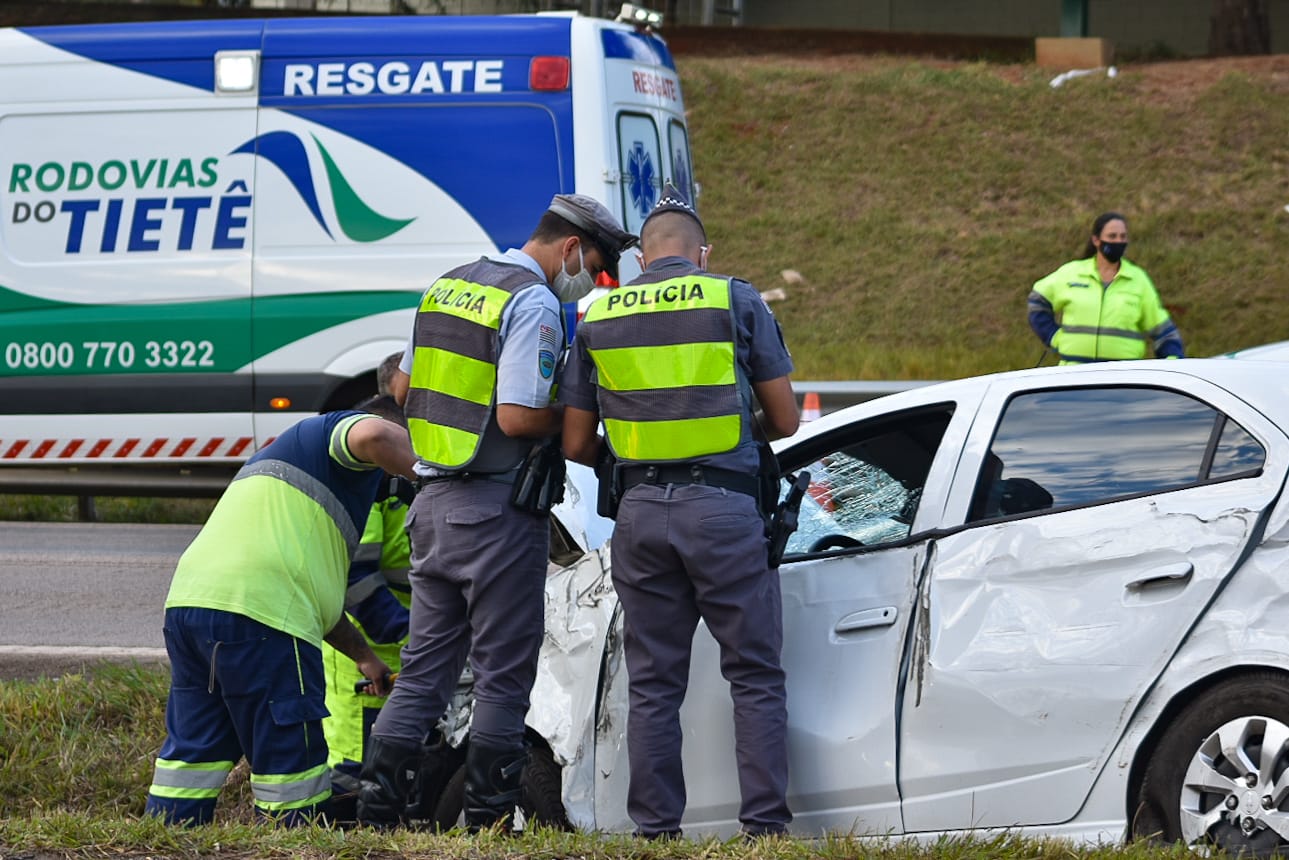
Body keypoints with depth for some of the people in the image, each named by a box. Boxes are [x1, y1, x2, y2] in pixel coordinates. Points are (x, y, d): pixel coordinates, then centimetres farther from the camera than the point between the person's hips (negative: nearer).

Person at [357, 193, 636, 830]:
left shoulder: (447, 286, 13)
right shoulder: (534, 304, -14)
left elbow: (403, 386, 21)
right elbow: (518, 418, -21)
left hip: (432, 502, 8)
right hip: (498, 509, -8)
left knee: (424, 666, 11)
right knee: (503, 671, 0)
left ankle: (376, 807, 7)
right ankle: (487, 818, 0)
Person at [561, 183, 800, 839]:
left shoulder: (598, 319, 9)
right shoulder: (737, 302, 1)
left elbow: (576, 445, 10)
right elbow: (785, 419, 4)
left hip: (640, 512, 3)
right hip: (723, 507, -3)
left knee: (653, 684, 9)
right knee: (755, 676, 4)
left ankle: (655, 829, 7)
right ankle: (764, 823, -2)